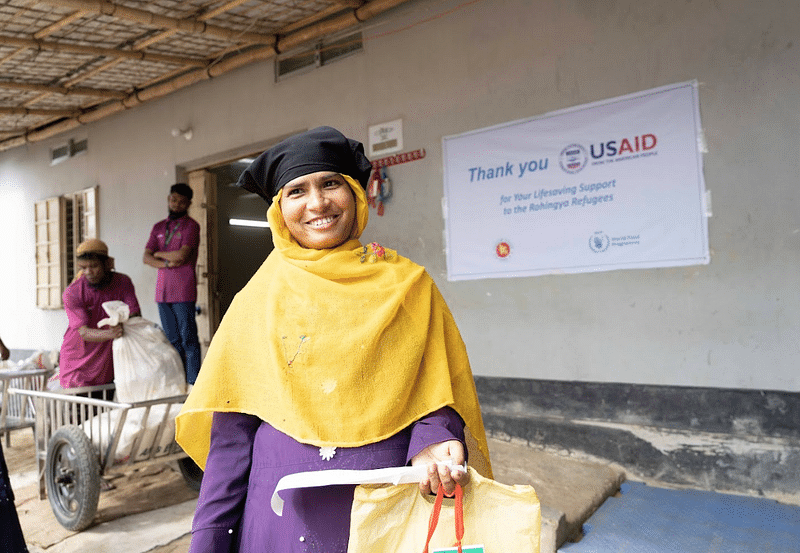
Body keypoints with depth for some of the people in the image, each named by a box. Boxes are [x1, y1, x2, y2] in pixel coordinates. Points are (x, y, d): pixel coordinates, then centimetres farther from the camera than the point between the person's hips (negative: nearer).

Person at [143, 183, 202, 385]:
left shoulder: (191, 226, -1)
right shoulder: (158, 227, 17)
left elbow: (182, 255, -14)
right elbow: (146, 258, 8)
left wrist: (158, 253, 2)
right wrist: (167, 263, -9)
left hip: (183, 292, -6)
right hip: (162, 291, 6)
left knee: (188, 339, -6)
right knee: (172, 340, 7)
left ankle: (193, 384, -4)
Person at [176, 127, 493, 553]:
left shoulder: (407, 285, 0)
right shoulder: (257, 301, 1)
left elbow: (436, 394, 0)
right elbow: (230, 435, 1)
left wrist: (431, 445, -21)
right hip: (284, 513, 1)